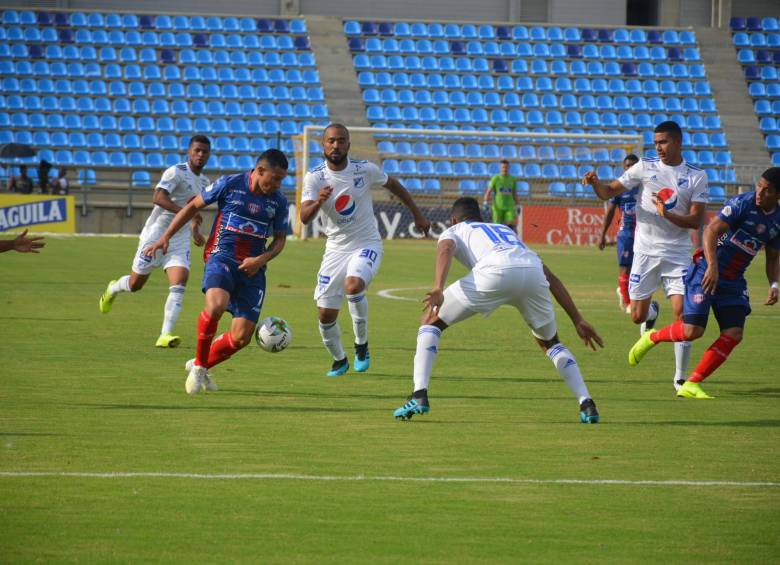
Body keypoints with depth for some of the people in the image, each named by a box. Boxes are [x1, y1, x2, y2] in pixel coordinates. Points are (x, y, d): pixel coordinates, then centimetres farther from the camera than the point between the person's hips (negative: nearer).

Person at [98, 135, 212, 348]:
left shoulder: (204, 182, 11)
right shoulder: (176, 172, -15)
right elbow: (158, 197, -31)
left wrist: (194, 230, 25)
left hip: (180, 240, 5)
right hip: (156, 234, -5)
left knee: (179, 286, -16)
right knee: (135, 284, 9)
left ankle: (165, 335, -20)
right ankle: (112, 289, 44)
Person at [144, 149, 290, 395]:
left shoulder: (278, 201, 4)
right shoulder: (229, 184, -6)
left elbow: (280, 239, 14)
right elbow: (193, 206, 5)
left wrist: (261, 260, -6)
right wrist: (165, 238, 2)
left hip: (252, 268, 4)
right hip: (222, 256, -4)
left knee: (242, 337, -3)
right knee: (216, 305, -35)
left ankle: (201, 366, 25)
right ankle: (199, 364, -14)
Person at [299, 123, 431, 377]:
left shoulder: (365, 170, -10)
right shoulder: (314, 178, -10)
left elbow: (393, 185, 10)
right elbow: (304, 217, -22)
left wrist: (417, 214, 19)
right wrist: (318, 202, -44)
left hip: (366, 245, -2)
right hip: (335, 249, 2)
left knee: (353, 285, -32)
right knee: (326, 313, -1)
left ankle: (362, 344, -9)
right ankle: (339, 360, 28)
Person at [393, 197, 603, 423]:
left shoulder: (453, 231, 33)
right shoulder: (506, 230, 44)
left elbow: (446, 248, 4)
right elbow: (550, 277, 35)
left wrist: (438, 289, -14)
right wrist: (578, 320, 33)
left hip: (495, 271, -4)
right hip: (533, 272, 4)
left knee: (431, 321, 16)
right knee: (550, 343, 30)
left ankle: (420, 395, 0)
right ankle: (587, 404, 15)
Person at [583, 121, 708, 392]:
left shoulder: (696, 176, -1)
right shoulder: (645, 167, 2)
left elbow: (696, 220, -6)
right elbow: (609, 192, 3)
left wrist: (667, 214, -23)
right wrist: (595, 182, -18)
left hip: (678, 255, -1)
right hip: (645, 251, 1)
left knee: (682, 313, -12)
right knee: (637, 317, 3)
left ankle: (680, 377, -1)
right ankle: (651, 311, 42)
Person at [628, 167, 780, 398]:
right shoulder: (742, 204, -15)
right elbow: (711, 231, -20)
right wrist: (712, 266, -33)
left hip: (733, 283, 6)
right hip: (707, 272, -6)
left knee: (733, 334, -8)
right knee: (692, 331, -15)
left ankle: (691, 385, -1)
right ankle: (651, 338, 17)